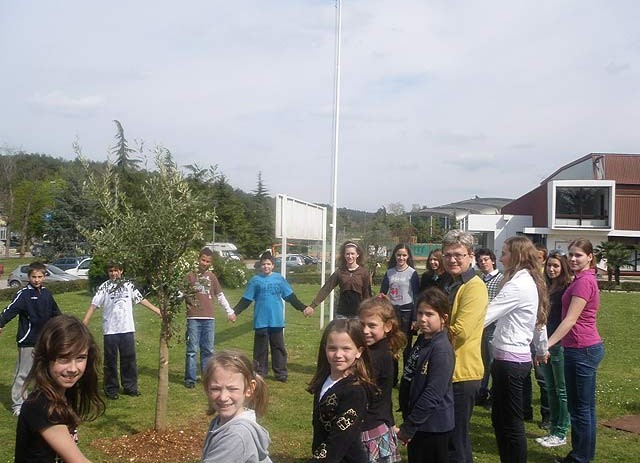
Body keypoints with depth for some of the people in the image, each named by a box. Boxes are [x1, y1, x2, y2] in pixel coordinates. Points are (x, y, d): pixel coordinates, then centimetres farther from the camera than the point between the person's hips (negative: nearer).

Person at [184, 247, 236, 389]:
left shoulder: (211, 276, 12)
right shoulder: (190, 275, 2)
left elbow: (220, 295, 19)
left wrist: (230, 311, 17)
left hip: (209, 318, 3)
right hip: (193, 318, -3)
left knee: (208, 350, 10)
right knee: (192, 349, -2)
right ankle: (190, 379, 5)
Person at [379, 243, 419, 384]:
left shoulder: (412, 273, -4)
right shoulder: (389, 273, 7)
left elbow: (416, 297, -5)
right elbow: (382, 294, 11)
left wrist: (415, 318, -10)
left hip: (406, 311, -4)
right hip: (391, 311, 4)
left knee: (406, 347, 2)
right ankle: (392, 378, 18)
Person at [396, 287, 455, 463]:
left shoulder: (442, 350, -21)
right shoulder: (422, 340, 6)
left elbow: (432, 395, -24)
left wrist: (407, 428, -19)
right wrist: (407, 421, 10)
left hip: (433, 426, -8)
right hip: (417, 422, 8)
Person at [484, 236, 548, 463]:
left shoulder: (518, 285, -18)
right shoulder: (532, 282, 11)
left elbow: (484, 316, -23)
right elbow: (540, 319, 21)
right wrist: (542, 348, 33)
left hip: (510, 360, -10)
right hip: (517, 358, 10)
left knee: (511, 423, 1)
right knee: (499, 418, 18)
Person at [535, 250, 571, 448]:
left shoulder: (567, 288, -12)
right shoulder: (546, 287, 11)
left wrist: (549, 344, -17)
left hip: (560, 343, -8)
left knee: (561, 390, 2)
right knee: (551, 389, 14)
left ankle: (561, 433, 11)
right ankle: (553, 429, 23)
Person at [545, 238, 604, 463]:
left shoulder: (584, 281, -17)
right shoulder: (582, 279, 15)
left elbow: (570, 319, -23)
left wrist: (547, 344, -26)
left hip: (583, 349, -10)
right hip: (576, 349, 10)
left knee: (582, 408, 1)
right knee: (577, 406, 17)